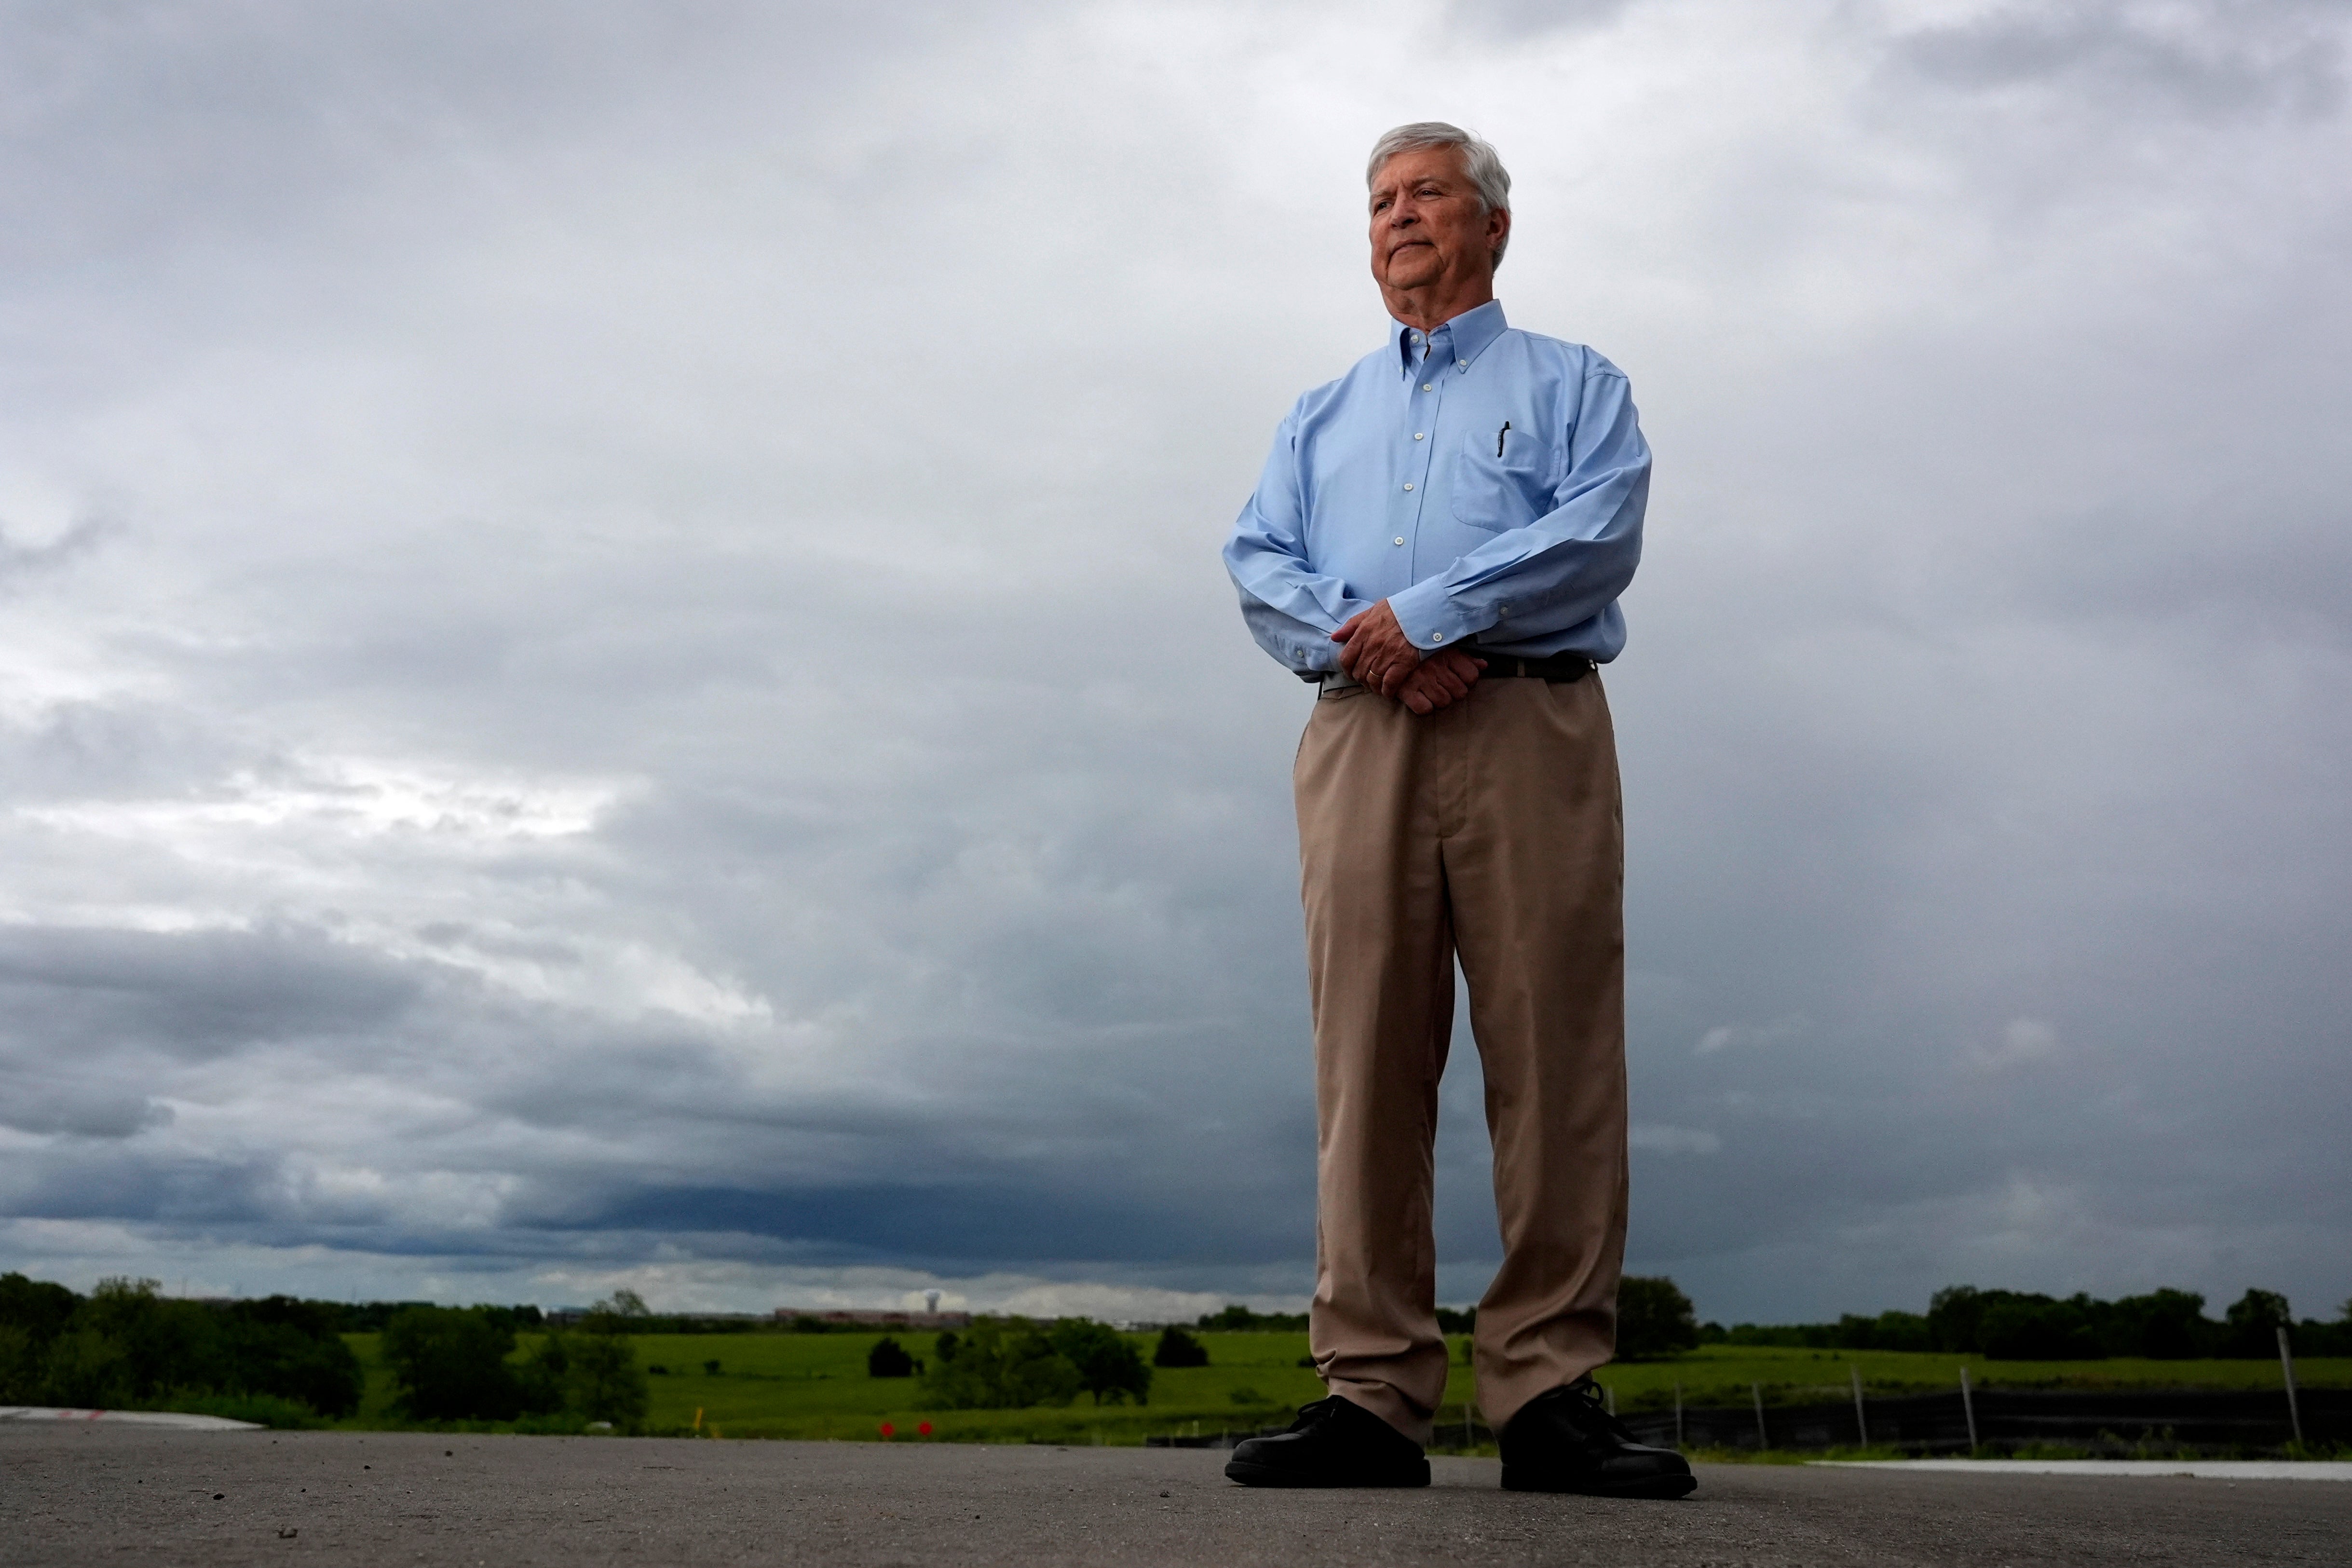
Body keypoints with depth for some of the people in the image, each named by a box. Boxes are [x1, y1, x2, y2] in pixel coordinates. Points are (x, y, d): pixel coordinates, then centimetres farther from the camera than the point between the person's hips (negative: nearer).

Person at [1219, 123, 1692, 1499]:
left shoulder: (1573, 385, 18)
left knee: (1555, 1060, -7)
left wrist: (1425, 616, -11)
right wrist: (1358, 637, -9)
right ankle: (1372, 1398, -4)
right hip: (1358, 742, 3)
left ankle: (1552, 1395, -3)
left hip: (1531, 728, -2)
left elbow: (1600, 530, -2)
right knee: (1367, 1062, -5)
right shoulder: (1322, 418, 28)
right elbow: (1259, 562, 12)